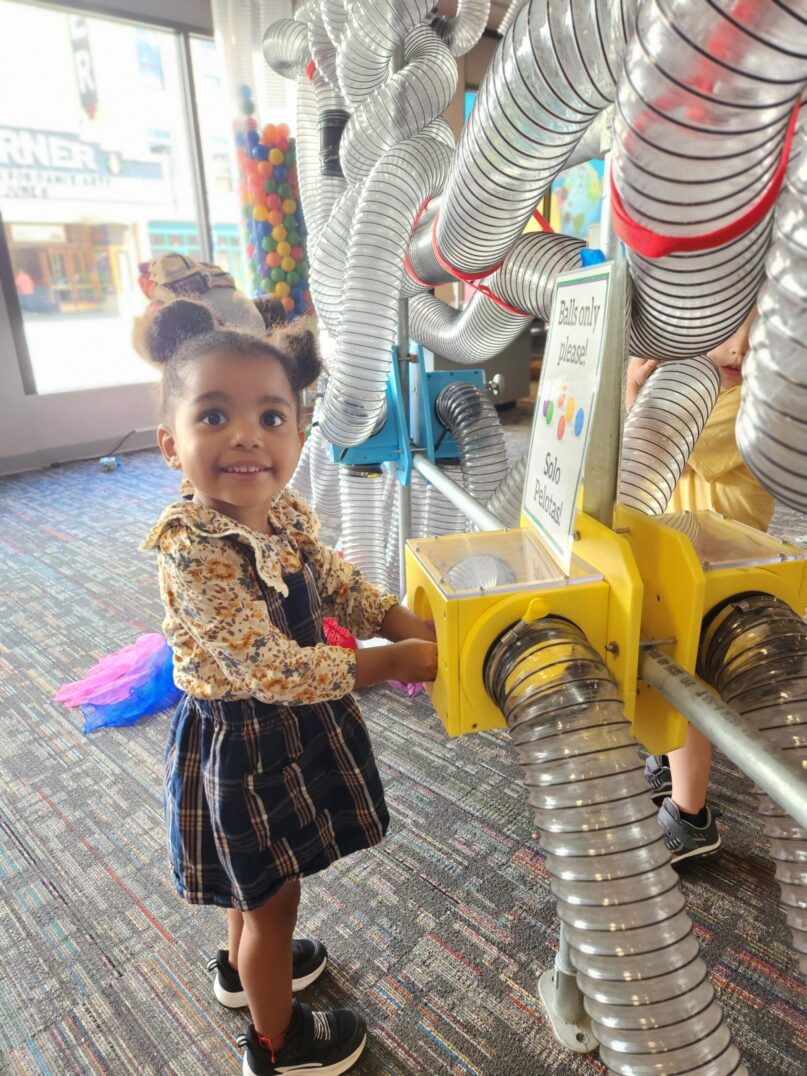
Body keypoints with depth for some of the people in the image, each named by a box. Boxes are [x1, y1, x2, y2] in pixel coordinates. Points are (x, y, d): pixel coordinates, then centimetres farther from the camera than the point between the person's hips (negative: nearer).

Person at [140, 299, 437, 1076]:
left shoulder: (286, 515, -8)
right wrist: (395, 662, -25)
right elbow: (271, 670, -31)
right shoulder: (195, 551, -32)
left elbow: (343, 589, 2)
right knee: (273, 895, 16)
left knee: (260, 881, 31)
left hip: (286, 728, 8)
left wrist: (423, 631, -12)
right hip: (242, 746, -7)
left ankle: (244, 967, 60)